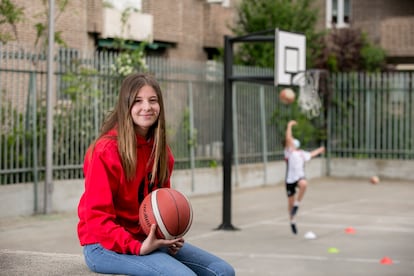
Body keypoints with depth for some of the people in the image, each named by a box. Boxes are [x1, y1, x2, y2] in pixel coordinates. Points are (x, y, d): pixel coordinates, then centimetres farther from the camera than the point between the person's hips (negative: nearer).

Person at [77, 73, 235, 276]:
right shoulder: (107, 150, -16)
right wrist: (137, 247, -27)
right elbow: (96, 217, -19)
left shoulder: (161, 151, 7)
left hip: (148, 240, 8)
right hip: (106, 245, -8)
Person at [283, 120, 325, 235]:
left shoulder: (302, 153, 13)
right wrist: (289, 126, -14)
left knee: (304, 184, -34)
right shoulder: (289, 151, -3)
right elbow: (288, 138, -17)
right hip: (290, 179, -3)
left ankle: (297, 204, -16)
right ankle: (292, 221, 25)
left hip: (300, 177, 3)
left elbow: (311, 154, 35)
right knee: (290, 202, 4)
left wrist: (319, 150, 49)